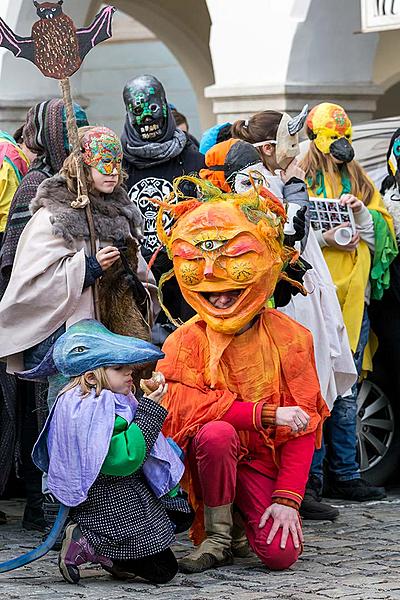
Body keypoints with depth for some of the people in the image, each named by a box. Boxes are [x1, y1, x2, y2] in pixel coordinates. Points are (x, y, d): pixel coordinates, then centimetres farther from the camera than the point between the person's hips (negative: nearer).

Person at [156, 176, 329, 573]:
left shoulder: (288, 337, -4)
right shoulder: (186, 340, -5)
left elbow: (303, 426, -6)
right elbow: (182, 403, -22)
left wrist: (287, 498, -16)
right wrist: (267, 415, -25)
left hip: (264, 459, 1)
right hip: (208, 454, -1)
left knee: (281, 554, -20)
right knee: (216, 431, -35)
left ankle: (252, 510, 17)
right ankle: (216, 537, -14)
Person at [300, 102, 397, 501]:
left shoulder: (358, 180, 19)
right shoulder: (298, 177, 2)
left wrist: (363, 214, -4)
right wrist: (324, 237, -20)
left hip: (354, 294, 6)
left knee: (346, 393, 10)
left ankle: (344, 474, 15)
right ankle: (309, 477, -2)